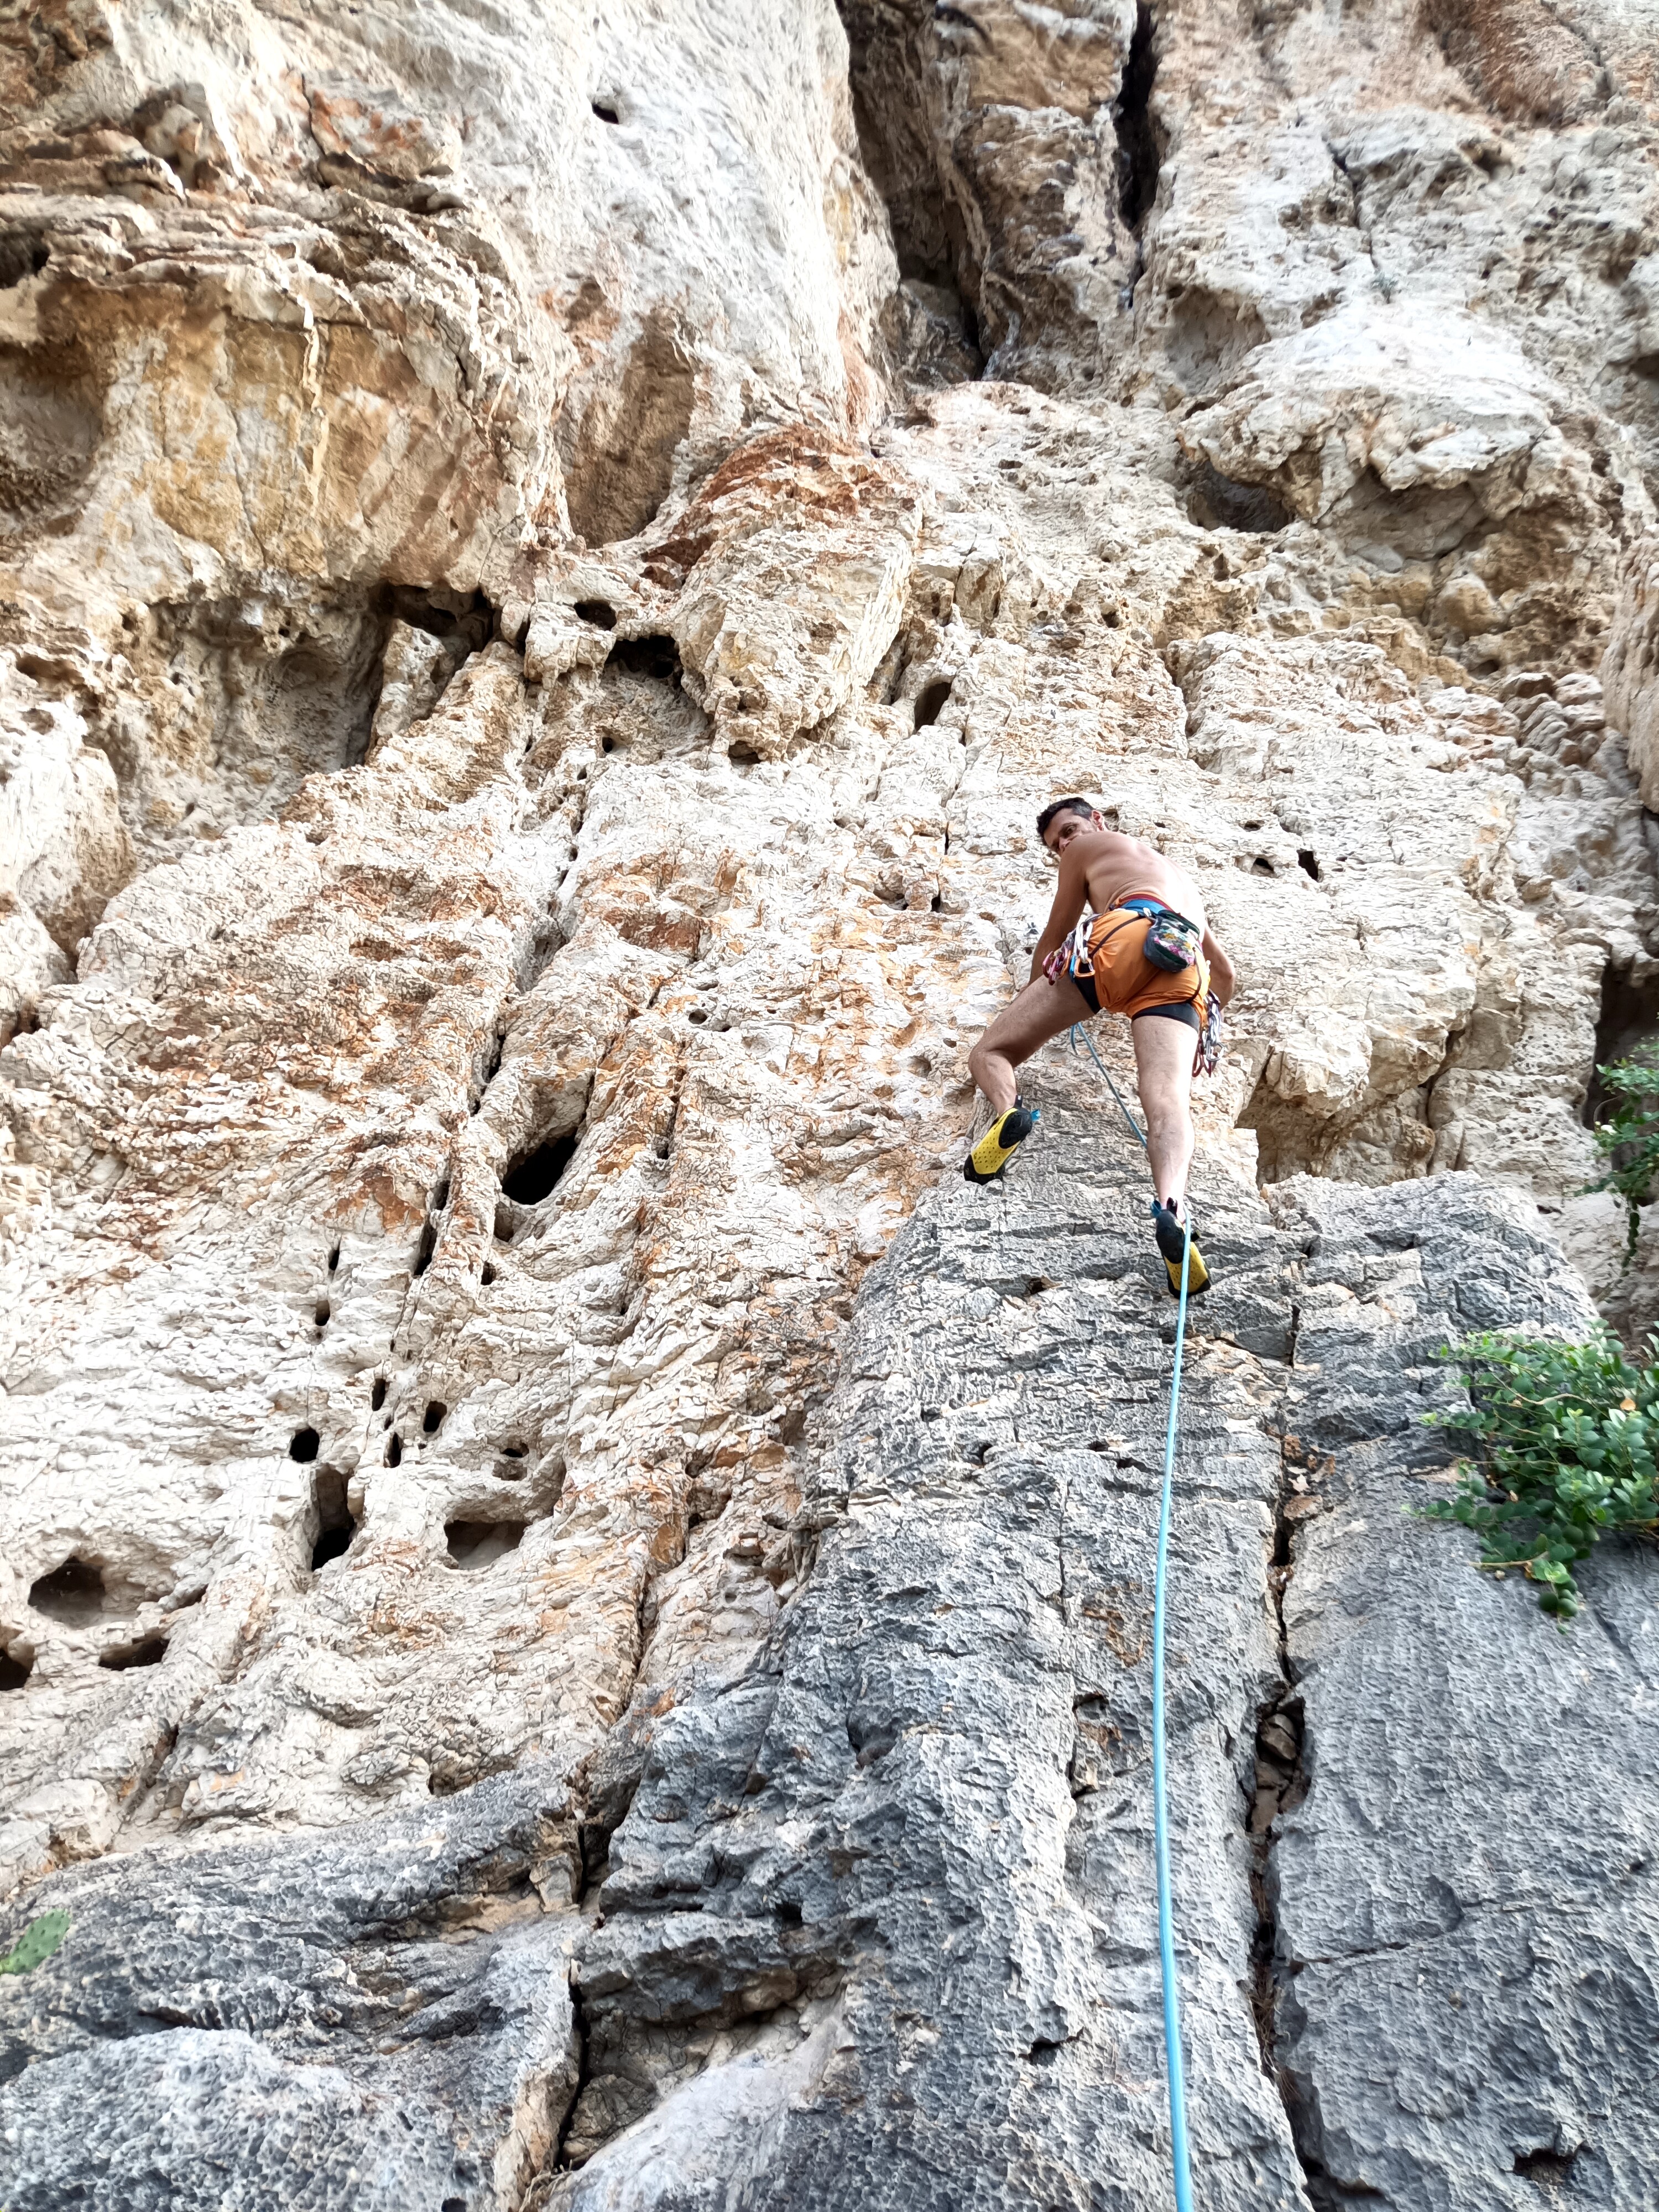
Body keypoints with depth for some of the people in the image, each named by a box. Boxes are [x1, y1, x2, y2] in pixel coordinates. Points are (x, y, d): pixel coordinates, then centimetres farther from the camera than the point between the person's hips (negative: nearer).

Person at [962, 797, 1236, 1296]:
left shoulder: (1089, 847, 32)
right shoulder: (1182, 878, 48)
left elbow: (1051, 943, 36)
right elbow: (1225, 974, 48)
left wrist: (1028, 1006, 50)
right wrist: (1199, 1030, 59)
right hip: (1185, 967, 4)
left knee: (989, 1054, 1)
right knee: (1167, 1098, -21)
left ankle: (1009, 1110, -35)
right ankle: (1171, 1207, -51)